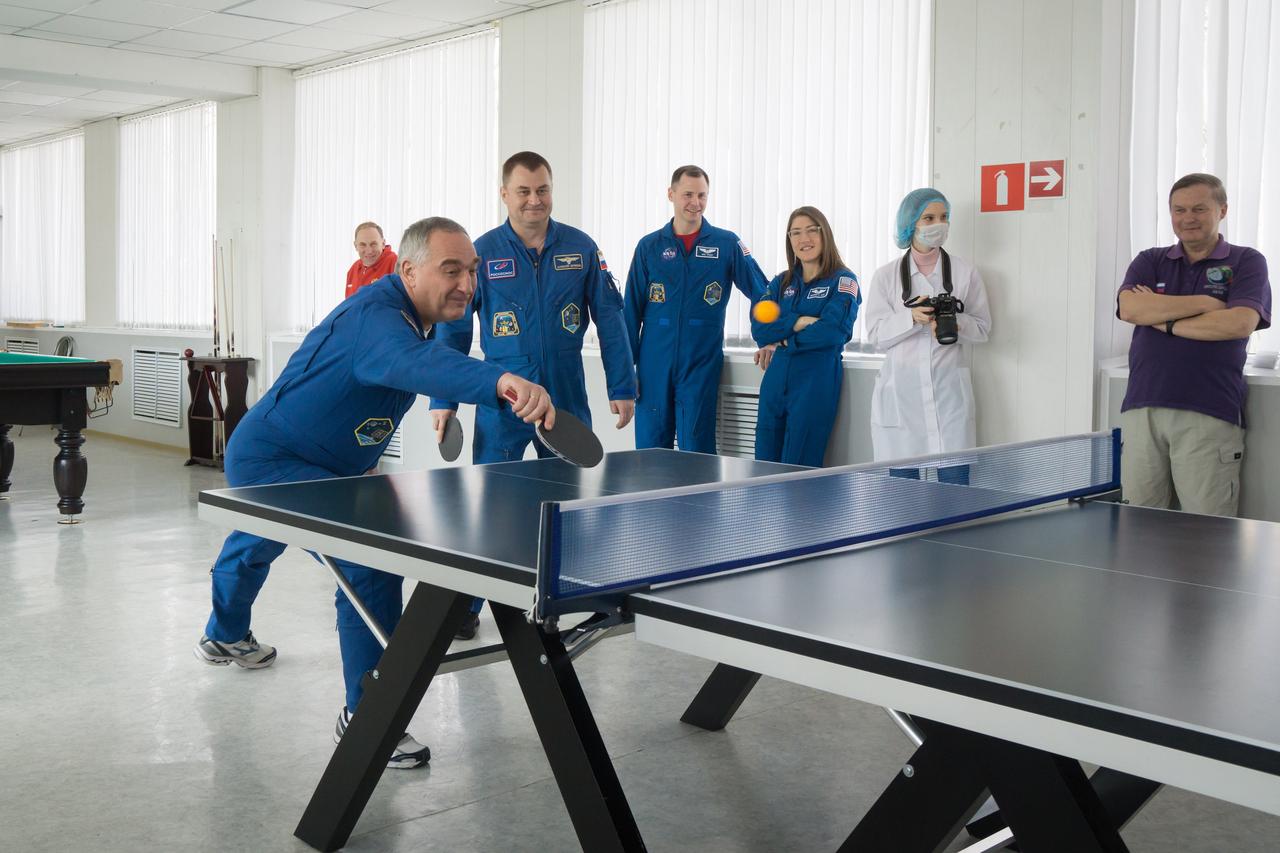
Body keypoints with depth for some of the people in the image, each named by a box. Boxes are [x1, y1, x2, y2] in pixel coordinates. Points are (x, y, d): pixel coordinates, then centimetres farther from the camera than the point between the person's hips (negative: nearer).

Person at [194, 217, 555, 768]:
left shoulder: (420, 320, -3)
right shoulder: (375, 315, -35)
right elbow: (413, 362, -59)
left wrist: (362, 463, 15)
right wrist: (501, 382, -77)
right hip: (270, 460, -10)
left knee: (252, 551, 36)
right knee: (372, 566, -26)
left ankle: (225, 637, 67)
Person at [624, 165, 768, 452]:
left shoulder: (727, 244, 3)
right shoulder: (649, 246, 7)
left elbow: (761, 292, 5)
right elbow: (632, 310, 7)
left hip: (701, 366, -2)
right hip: (654, 366, 2)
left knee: (696, 453, -1)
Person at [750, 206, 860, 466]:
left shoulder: (843, 281, 0)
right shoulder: (781, 283, 14)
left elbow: (833, 330, -15)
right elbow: (758, 328, 1)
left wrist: (783, 341, -7)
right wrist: (798, 322, -13)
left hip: (816, 383, -5)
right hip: (775, 382, 5)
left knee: (799, 471, -2)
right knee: (765, 463, 5)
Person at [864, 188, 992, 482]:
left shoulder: (965, 272, 9)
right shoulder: (886, 276, 8)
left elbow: (982, 327, 9)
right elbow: (875, 335, 3)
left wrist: (954, 324, -12)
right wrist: (912, 318, -14)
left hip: (949, 394, 0)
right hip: (900, 394, 0)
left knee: (955, 479, -4)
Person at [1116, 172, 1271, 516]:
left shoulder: (1246, 262, 8)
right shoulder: (1149, 261, 15)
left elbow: (1241, 322, -10)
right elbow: (1129, 308, -5)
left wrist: (1165, 321, -5)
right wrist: (1204, 303, -6)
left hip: (1209, 414, -3)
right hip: (1142, 408, 3)